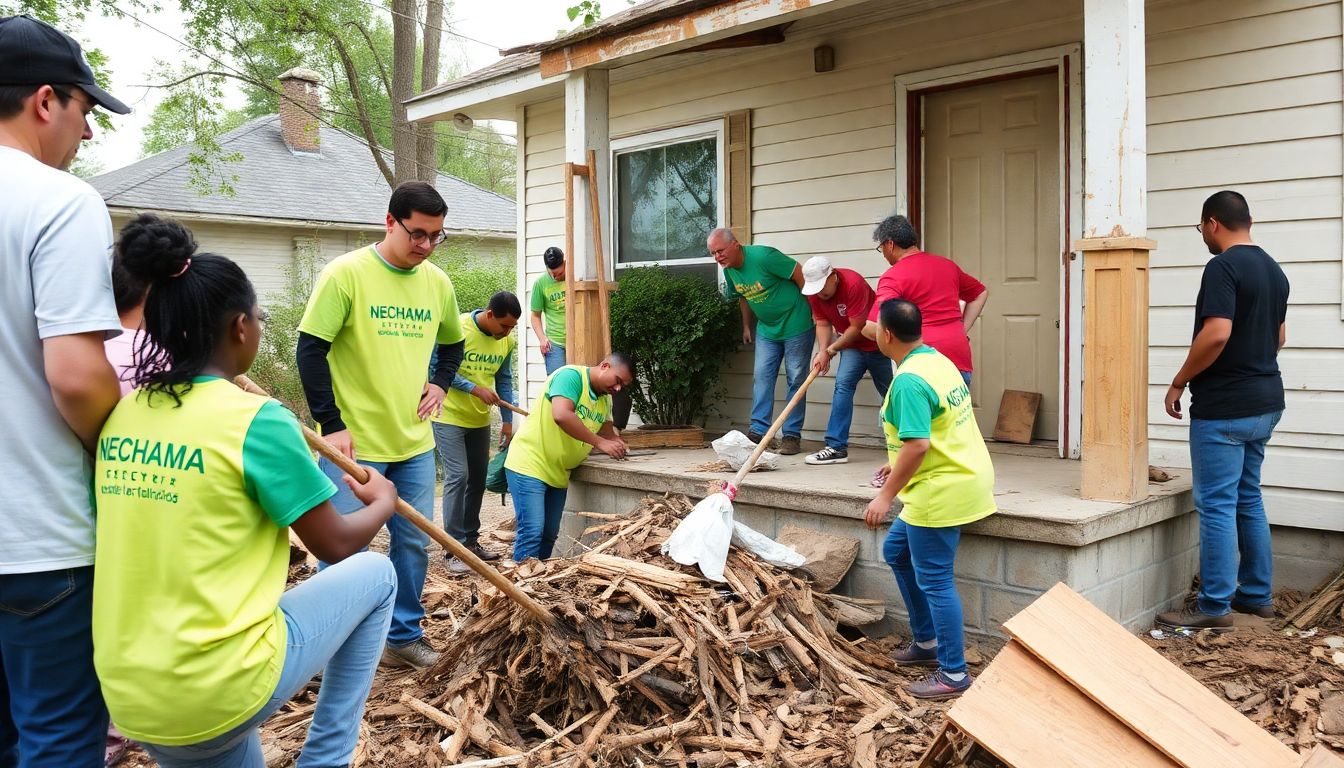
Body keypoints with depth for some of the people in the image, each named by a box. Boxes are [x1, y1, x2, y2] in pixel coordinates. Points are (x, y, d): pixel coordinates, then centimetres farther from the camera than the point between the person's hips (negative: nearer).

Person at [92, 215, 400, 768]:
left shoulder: (120, 418, 3)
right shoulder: (256, 420, -17)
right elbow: (335, 545, -7)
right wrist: (384, 501, 15)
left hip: (130, 699, 7)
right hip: (223, 692, -7)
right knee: (375, 575, 14)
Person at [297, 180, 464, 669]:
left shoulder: (437, 282, 5)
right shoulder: (346, 273, -11)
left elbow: (452, 342, 23)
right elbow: (311, 350, -11)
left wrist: (440, 382, 5)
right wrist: (331, 424, -14)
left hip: (415, 443, 6)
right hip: (354, 443, -5)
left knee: (414, 542, 13)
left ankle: (404, 636, 29)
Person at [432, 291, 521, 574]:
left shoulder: (507, 341, -3)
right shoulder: (458, 328, -20)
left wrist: (508, 420, 6)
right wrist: (475, 389, -23)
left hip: (480, 420, 6)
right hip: (449, 417, -6)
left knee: (478, 479, 11)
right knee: (457, 476, -14)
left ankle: (470, 541, 23)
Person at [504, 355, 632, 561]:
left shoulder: (606, 399, 11)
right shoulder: (571, 376, -15)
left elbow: (607, 432, 18)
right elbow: (561, 415, -30)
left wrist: (616, 444, -6)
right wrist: (600, 443, -26)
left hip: (558, 473, 9)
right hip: (529, 464, -9)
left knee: (550, 534, 10)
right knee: (533, 531, -15)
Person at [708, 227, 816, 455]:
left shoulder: (763, 256, -25)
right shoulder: (729, 270, 0)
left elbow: (799, 275, -20)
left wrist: (815, 311, -16)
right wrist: (746, 326, 20)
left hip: (796, 324, -7)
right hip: (766, 328, 7)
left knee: (796, 380, 0)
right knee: (761, 376, 2)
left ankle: (792, 434, 4)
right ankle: (758, 430, 5)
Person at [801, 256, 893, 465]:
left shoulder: (854, 284, -30)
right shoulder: (813, 292, -10)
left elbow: (857, 327, -26)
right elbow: (823, 323, -4)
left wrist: (831, 350, -19)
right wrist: (822, 352, -20)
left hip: (877, 344, -5)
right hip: (852, 344, 5)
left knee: (890, 393, 7)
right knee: (843, 385, -13)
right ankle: (836, 447, -15)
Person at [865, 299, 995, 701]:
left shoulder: (909, 381, -22)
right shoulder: (938, 361, 10)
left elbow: (917, 445, -28)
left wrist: (886, 495, -21)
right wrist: (900, 467, 25)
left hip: (940, 491, -11)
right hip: (958, 478, 11)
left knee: (934, 581, 0)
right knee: (896, 551, 23)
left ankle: (953, 675, 12)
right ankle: (927, 642, 33)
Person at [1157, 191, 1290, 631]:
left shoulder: (1222, 266, -16)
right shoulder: (1273, 269, 13)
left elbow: (1216, 333, -26)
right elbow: (1279, 336, 21)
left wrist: (1179, 382, -15)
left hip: (1224, 407, -9)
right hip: (1266, 402, 9)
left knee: (1216, 504, -3)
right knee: (1248, 499, 17)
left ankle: (1215, 607, 3)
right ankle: (1257, 594, 25)